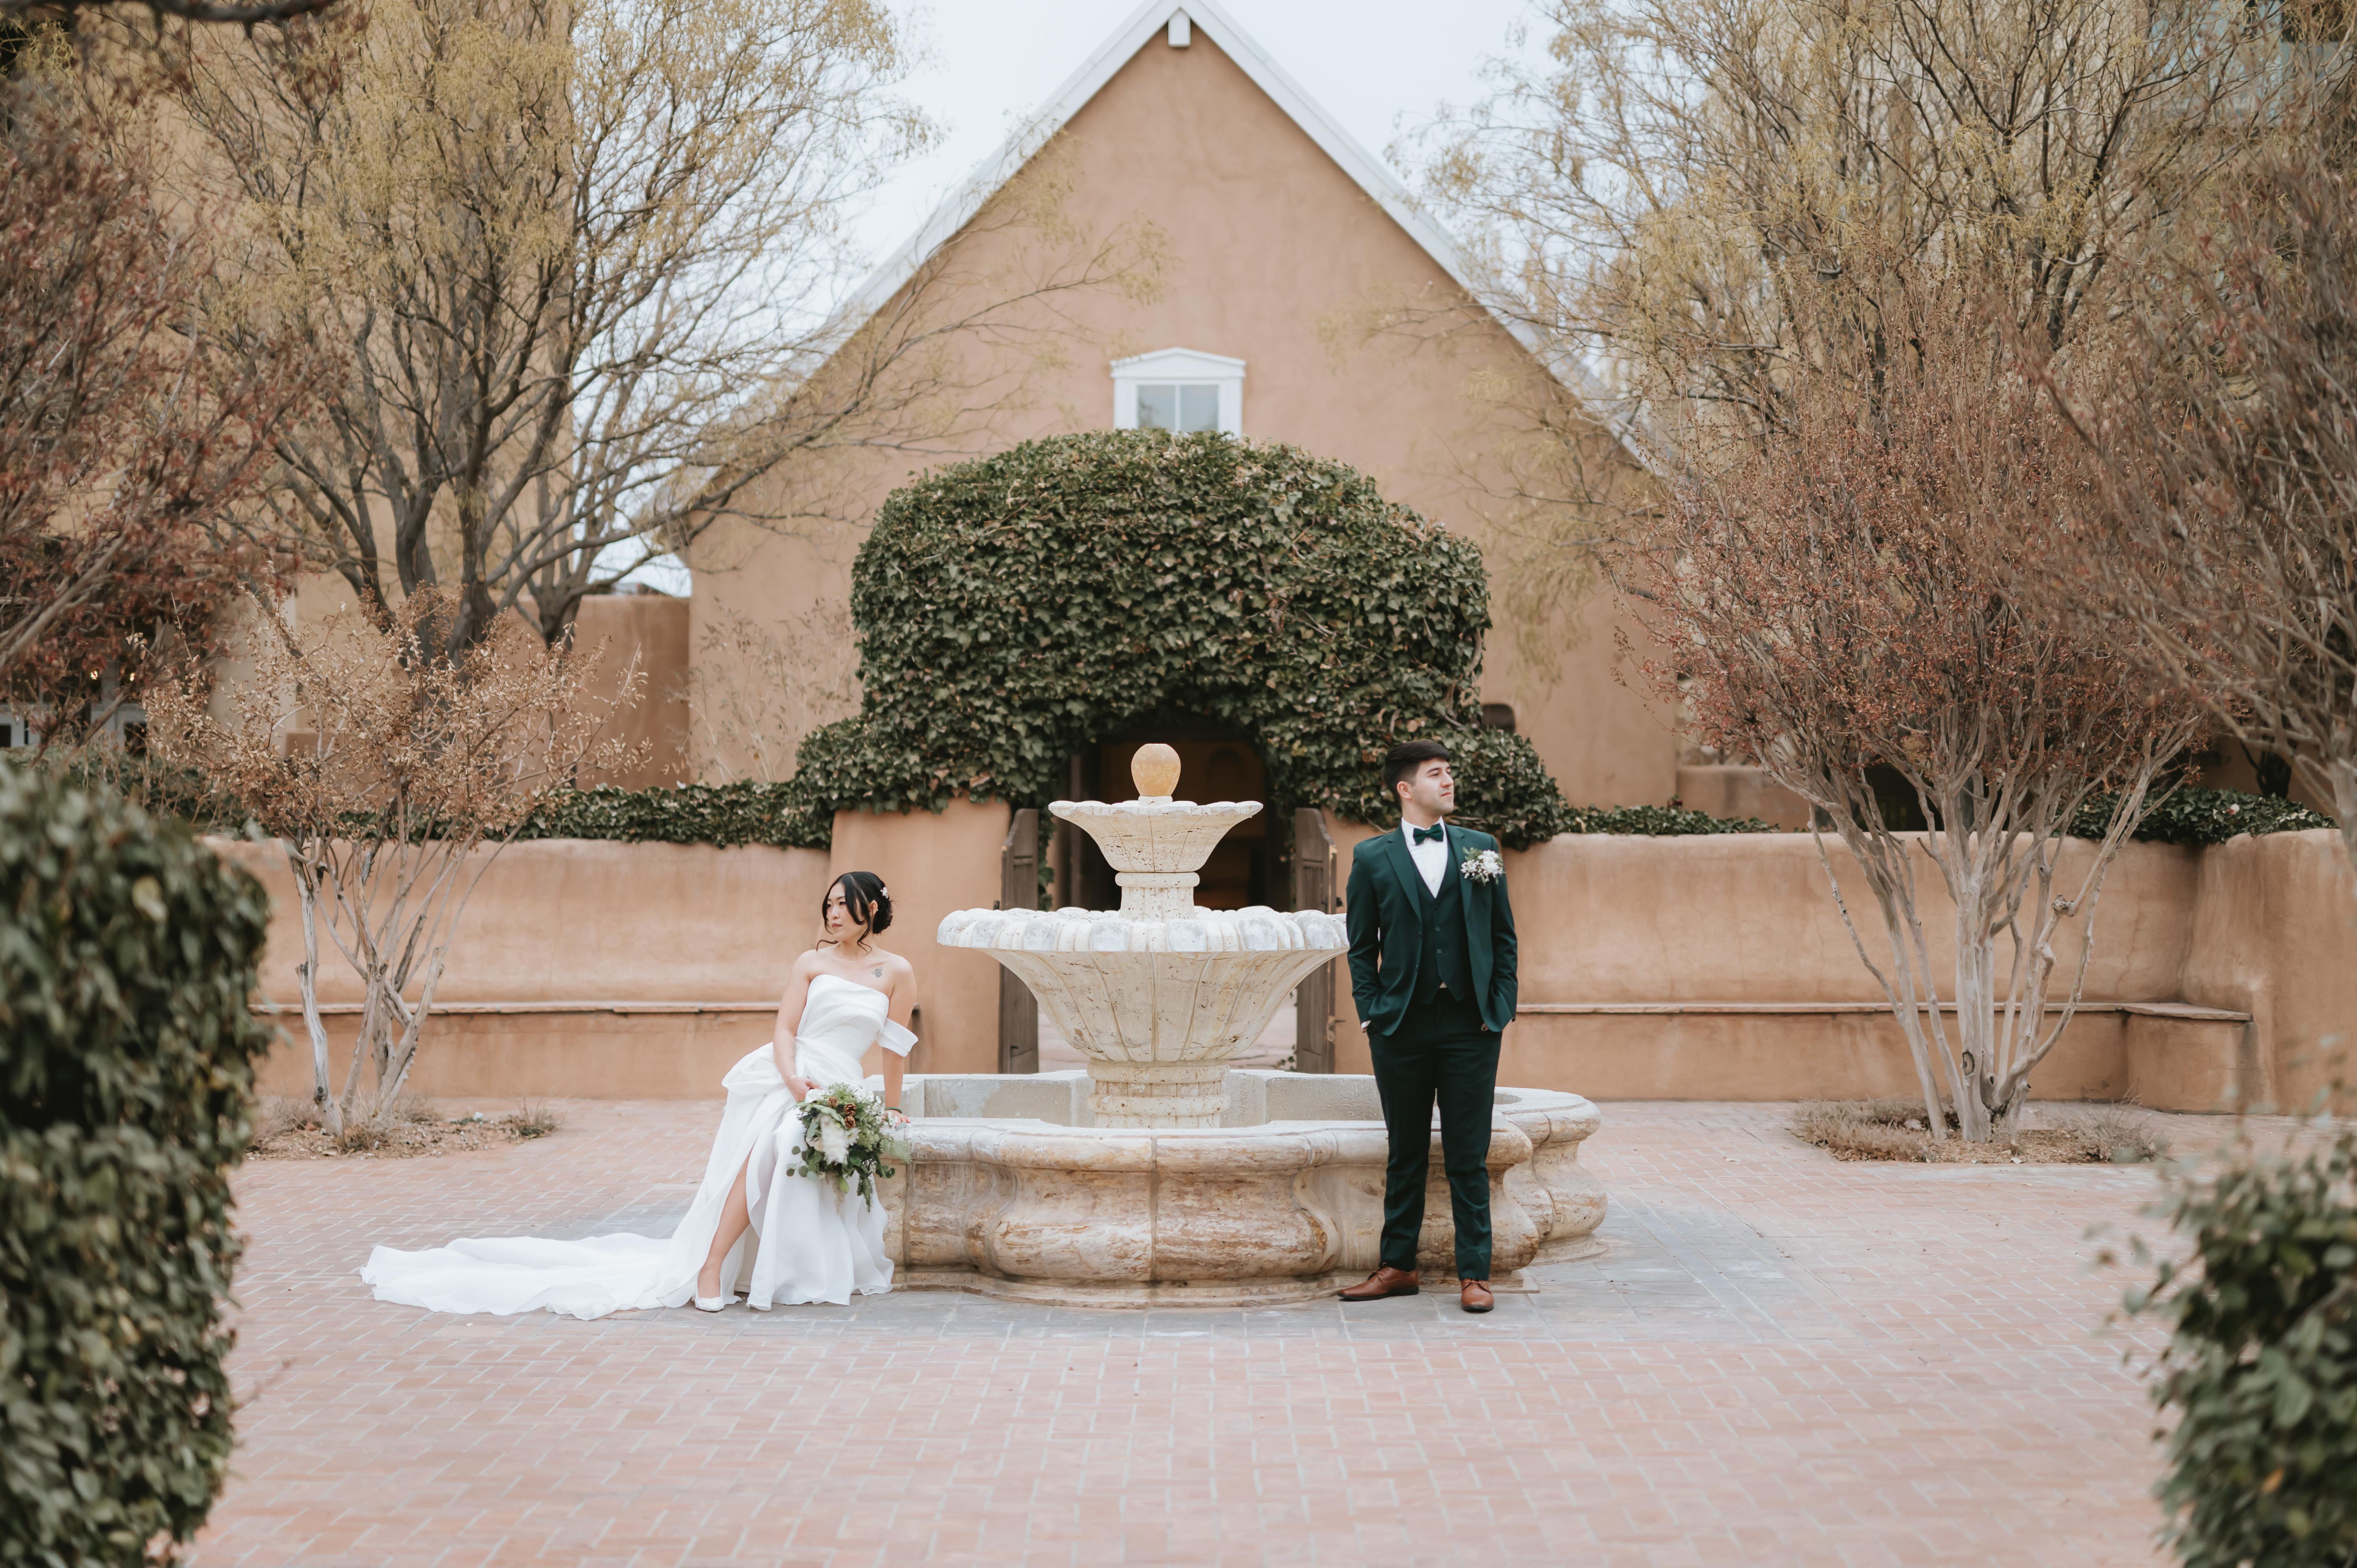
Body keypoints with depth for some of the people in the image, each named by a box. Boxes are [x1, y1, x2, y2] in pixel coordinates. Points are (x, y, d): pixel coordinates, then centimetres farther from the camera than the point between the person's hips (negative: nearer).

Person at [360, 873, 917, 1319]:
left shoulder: (897, 972, 9)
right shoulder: (813, 962, 9)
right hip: (782, 1079, -1)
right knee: (766, 1148, -30)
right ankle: (709, 1271, -32)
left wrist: (892, 1111, 10)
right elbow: (785, 1030, 3)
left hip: (839, 1092, 1)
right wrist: (793, 1080, -14)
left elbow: (894, 1048, 12)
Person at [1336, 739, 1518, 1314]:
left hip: (1470, 1026, 0)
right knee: (1406, 1155, 8)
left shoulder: (1481, 849, 8)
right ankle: (1397, 1267, 18)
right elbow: (1361, 945, 7)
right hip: (1402, 1026, 0)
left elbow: (1504, 936, 10)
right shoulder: (1373, 857, 3)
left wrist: (1501, 1006, 1)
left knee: (1468, 1158, 2)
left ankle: (1474, 1274, 7)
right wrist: (1371, 1011, -2)